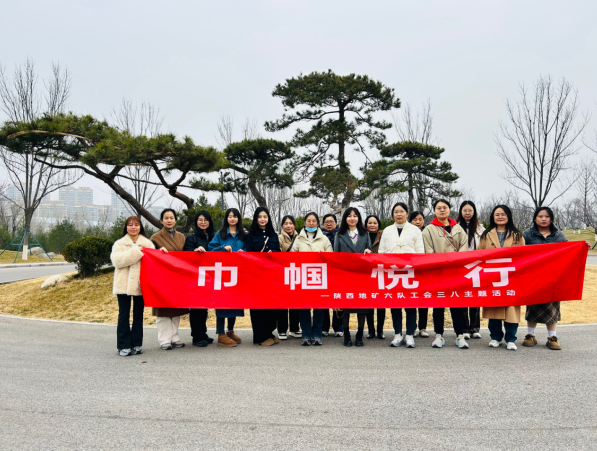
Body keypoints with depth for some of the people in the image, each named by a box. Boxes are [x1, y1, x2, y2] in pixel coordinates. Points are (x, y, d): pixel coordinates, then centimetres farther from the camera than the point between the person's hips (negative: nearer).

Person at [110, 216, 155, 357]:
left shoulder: (148, 244, 10)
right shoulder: (119, 244, 6)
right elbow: (117, 260, -12)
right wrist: (136, 251, -14)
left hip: (141, 284, 1)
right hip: (124, 284, -1)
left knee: (138, 315, 8)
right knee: (124, 315, 3)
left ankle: (136, 344, 17)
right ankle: (123, 346, 11)